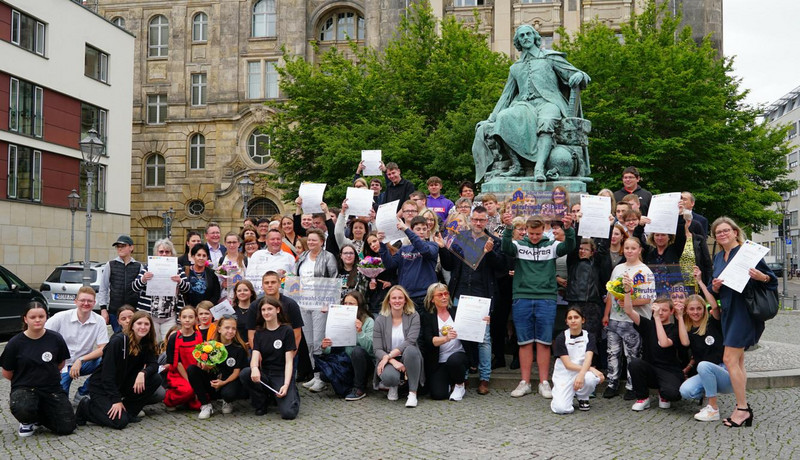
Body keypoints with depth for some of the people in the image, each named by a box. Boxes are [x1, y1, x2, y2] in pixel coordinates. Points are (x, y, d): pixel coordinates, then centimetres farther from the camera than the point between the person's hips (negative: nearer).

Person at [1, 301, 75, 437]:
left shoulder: (56, 339, -4)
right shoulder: (15, 343, -8)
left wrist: (45, 376, 10)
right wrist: (27, 379, 10)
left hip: (52, 389, 2)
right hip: (24, 388, -2)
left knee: (67, 427, -11)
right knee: (22, 409, -38)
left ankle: (37, 417, 19)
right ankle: (28, 421, 2)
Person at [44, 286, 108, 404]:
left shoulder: (99, 321, -7)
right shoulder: (61, 317, -10)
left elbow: (102, 349, -10)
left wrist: (80, 360, -21)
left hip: (83, 363, 2)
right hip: (61, 364, -2)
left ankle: (82, 394, -4)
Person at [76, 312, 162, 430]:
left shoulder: (146, 344, -1)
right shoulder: (118, 341, -21)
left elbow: (154, 364, -8)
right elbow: (107, 373, -22)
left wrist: (143, 373, -32)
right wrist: (116, 400, -24)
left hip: (123, 383, 6)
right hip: (101, 386, -6)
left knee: (156, 379, -15)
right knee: (120, 422, -23)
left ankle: (128, 411, -1)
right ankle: (86, 407, 2)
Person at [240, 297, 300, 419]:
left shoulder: (286, 330, -3)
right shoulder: (259, 333, 9)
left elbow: (289, 361, -8)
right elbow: (255, 356, -6)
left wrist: (286, 385, -21)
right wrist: (254, 368, -31)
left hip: (282, 375, -3)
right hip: (264, 375, 3)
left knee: (288, 413, -25)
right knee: (244, 374, -29)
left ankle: (292, 393, 12)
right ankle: (261, 404, -4)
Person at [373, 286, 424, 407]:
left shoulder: (413, 316, -3)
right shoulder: (380, 320, -1)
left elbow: (410, 341, -16)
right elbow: (377, 350, -7)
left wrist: (389, 356, -23)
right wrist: (393, 361, -24)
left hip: (408, 359, 0)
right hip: (389, 360, 0)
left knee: (411, 350, -36)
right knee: (389, 376, -35)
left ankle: (413, 393, -24)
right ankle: (393, 386, 6)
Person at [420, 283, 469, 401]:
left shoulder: (457, 312, 8)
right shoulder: (427, 317, 2)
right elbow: (429, 340, -13)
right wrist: (446, 338, -33)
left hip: (459, 354, 1)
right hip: (438, 362, 0)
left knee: (453, 360, -35)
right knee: (438, 394, -18)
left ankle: (460, 386, -4)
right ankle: (448, 382, 19)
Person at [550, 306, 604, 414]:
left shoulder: (589, 337, 1)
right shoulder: (561, 338, -6)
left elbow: (588, 359, -15)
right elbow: (568, 364, -13)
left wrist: (581, 374, -36)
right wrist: (591, 369, -23)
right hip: (564, 376, -2)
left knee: (590, 378, -35)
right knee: (561, 408, -25)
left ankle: (583, 398, -1)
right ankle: (559, 394, 13)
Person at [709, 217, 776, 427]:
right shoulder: (718, 257, 13)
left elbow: (771, 278, -8)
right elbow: (714, 290, 16)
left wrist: (761, 277, -29)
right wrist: (715, 286, -6)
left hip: (744, 311, -8)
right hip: (728, 312, 8)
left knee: (730, 360, -11)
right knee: (737, 362, 10)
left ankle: (743, 409, -2)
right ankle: (742, 408, 17)